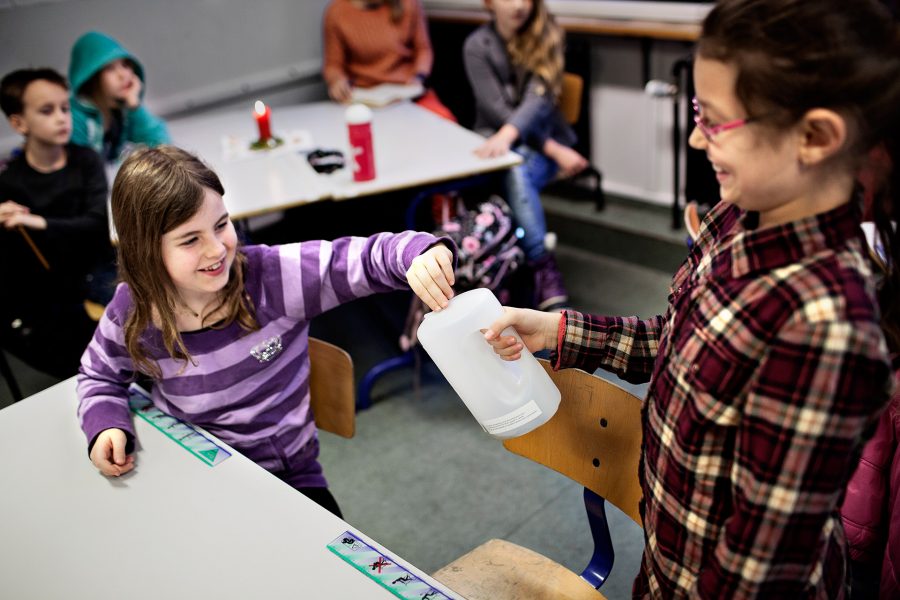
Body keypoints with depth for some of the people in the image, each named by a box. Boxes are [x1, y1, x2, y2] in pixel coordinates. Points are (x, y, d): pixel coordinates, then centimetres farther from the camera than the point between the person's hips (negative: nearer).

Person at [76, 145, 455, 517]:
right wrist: (106, 425, -10)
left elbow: (368, 258, -20)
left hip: (289, 483, -2)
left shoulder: (274, 276, -19)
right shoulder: (131, 314, -10)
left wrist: (420, 253, -42)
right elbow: (99, 376, 11)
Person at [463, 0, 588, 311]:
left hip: (544, 136, 0)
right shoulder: (477, 46, -4)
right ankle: (545, 271, -36)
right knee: (516, 171, -35)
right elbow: (497, 109, -12)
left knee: (518, 171, -34)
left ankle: (540, 273, -35)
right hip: (497, 139, 0)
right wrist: (554, 150, -21)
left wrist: (507, 135, -39)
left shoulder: (547, 35, -3)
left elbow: (540, 97, -18)